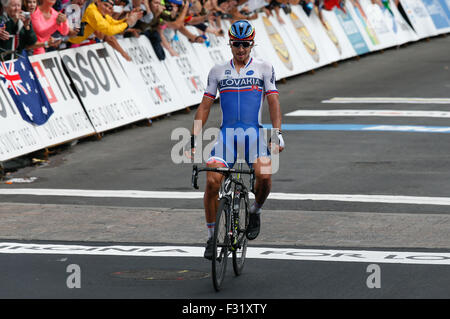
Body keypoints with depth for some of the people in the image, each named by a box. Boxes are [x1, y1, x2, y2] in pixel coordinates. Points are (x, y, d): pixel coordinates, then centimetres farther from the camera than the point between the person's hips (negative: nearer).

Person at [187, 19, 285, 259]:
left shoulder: (264, 69, 6)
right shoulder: (218, 71, 11)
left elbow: (273, 103, 0)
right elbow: (204, 106, 10)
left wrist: (278, 134, -13)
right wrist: (194, 139, 1)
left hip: (254, 132, -1)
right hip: (226, 133, 1)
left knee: (264, 177, -26)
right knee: (212, 182, -18)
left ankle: (255, 211, 7)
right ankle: (211, 237, -2)